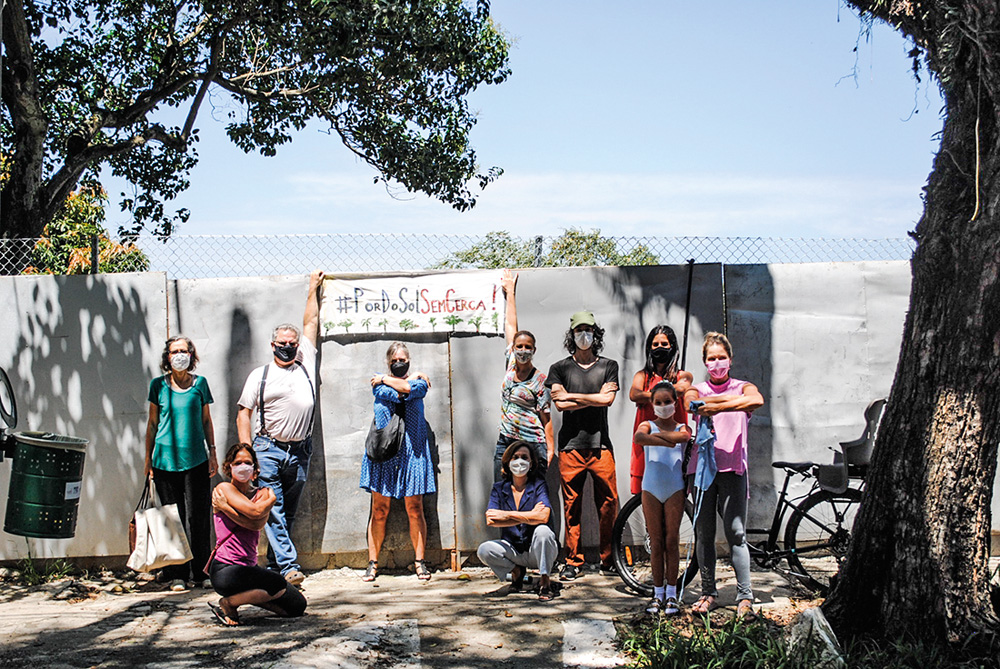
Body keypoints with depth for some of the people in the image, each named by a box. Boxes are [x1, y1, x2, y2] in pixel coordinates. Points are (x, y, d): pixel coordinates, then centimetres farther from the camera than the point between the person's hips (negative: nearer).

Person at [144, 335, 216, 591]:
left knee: (197, 517, 0)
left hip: (196, 461, 0)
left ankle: (200, 571, 11)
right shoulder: (158, 385, 5)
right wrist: (148, 458, 8)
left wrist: (212, 452, 7)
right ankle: (176, 574, 12)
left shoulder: (200, 383, 7)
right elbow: (152, 423, 10)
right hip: (165, 461, 0)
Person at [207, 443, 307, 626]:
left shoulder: (261, 494, 12)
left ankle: (244, 595, 14)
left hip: (249, 566, 7)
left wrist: (225, 507, -14)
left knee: (297, 605, 1)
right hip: (225, 569, -7)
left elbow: (258, 524, -11)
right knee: (278, 585, -28)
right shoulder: (224, 488, -2)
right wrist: (272, 499, 0)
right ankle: (228, 603, -6)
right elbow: (255, 512, -18)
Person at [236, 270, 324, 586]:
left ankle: (273, 565, 16)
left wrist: (314, 287, 26)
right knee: (273, 512, -10)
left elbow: (311, 322, 20)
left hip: (299, 452, 2)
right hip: (268, 450, -2)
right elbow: (243, 414, 8)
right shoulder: (260, 375, 8)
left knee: (288, 513, 7)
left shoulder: (306, 365, 12)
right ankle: (289, 566, -14)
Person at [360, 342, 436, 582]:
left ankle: (419, 561, 8)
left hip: (411, 451, 0)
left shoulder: (420, 381, 10)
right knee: (379, 510, 0)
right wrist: (412, 378, 2)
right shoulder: (378, 381, 10)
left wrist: (385, 380, 1)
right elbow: (394, 394, -10)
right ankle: (373, 563, 7)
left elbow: (409, 390, -12)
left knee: (415, 508, -1)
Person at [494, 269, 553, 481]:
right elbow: (511, 326, 14)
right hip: (505, 442, 5)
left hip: (533, 445, -5)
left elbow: (546, 418, -4)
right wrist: (509, 291, 22)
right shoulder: (512, 364, 6)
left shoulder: (539, 380, -6)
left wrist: (550, 450, -9)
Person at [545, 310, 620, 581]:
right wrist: (594, 398, -4)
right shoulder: (560, 368, 10)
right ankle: (573, 561, 9)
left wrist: (572, 396, -3)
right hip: (571, 445, 0)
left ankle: (609, 559, 9)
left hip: (601, 444, 0)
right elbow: (560, 404, -4)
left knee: (608, 503, -2)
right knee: (572, 505, 1)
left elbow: (607, 399, -4)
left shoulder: (608, 366, 12)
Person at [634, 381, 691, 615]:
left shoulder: (681, 427, 7)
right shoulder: (648, 426, 3)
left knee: (672, 541, 3)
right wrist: (669, 442, -24)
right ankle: (658, 594, 11)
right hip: (651, 488, 0)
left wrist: (659, 433, -14)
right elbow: (639, 438, -22)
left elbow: (683, 437, -19)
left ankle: (671, 594, 10)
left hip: (674, 488, 0)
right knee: (656, 543, 3)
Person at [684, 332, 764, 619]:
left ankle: (745, 596, -3)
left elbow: (757, 400, -16)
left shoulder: (743, 388, 10)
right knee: (704, 534, 4)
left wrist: (716, 407, -22)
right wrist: (733, 400, -19)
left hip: (733, 468, -2)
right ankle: (708, 592, 14)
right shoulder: (697, 390, 14)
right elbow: (691, 404, -12)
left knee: (736, 533, -7)